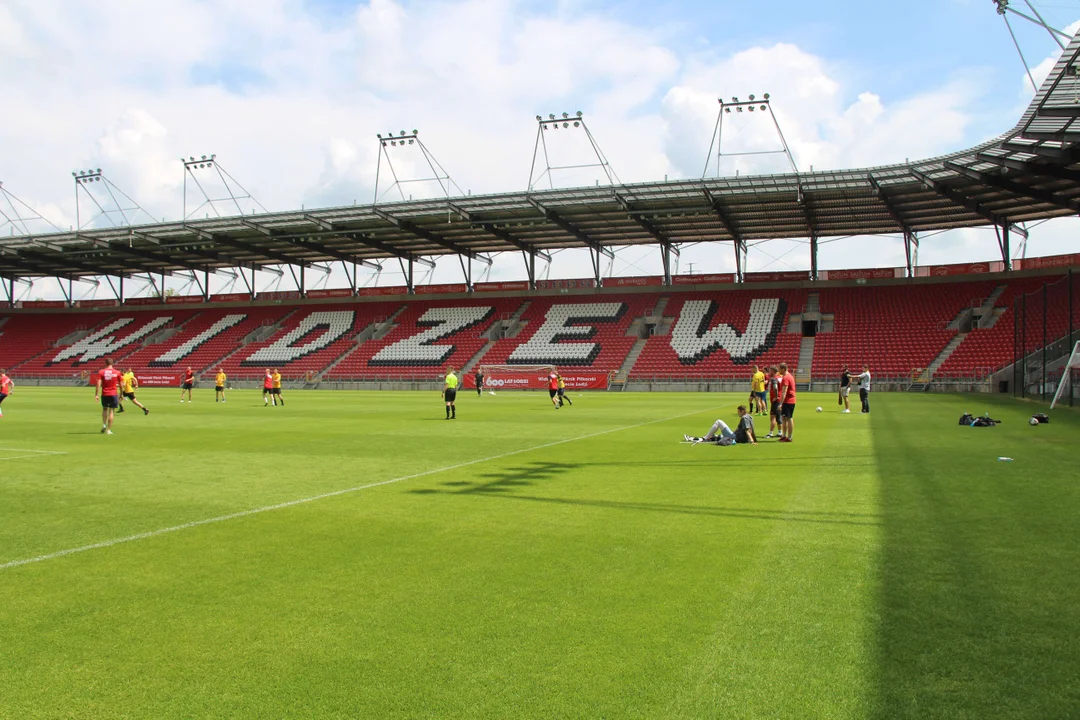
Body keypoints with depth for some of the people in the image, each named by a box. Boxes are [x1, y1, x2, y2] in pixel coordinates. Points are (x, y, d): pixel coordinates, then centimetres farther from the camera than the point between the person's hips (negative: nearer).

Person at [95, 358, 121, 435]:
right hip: (113, 394, -1)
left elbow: (98, 384, -11)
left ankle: (104, 424, 6)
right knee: (111, 411, 3)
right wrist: (120, 394, 17)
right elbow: (120, 385, 6)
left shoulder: (101, 372, -2)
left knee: (104, 409, 23)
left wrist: (96, 394, -10)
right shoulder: (117, 373, 1)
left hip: (104, 394, 1)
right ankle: (109, 430, 0)